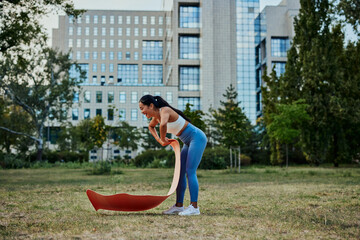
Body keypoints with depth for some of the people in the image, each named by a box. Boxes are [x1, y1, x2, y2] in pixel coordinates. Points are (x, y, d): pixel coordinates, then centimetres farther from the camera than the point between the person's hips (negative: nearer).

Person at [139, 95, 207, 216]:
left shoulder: (165, 110, -22)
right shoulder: (156, 116, 6)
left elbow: (163, 124, -45)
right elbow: (151, 126, 29)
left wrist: (163, 138, -24)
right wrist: (160, 141, 13)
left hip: (197, 138, -9)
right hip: (189, 142, 9)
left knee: (190, 172, -14)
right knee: (180, 173, 8)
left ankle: (194, 207, -12)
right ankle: (179, 205, 14)